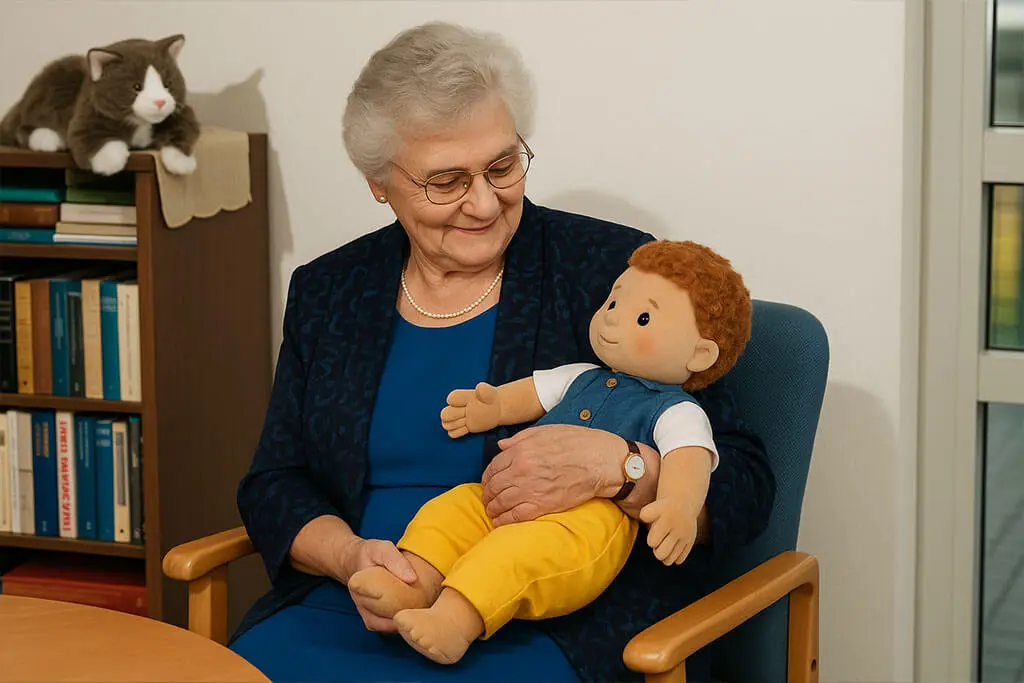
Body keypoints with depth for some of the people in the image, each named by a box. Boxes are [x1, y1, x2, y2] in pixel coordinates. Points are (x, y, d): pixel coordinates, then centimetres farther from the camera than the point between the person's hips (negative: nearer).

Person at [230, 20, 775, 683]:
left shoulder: (614, 271, -1)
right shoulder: (326, 293, 13)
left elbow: (744, 491, -4)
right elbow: (274, 486, 13)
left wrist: (613, 466, -24)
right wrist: (350, 555, -10)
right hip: (368, 608, 4)